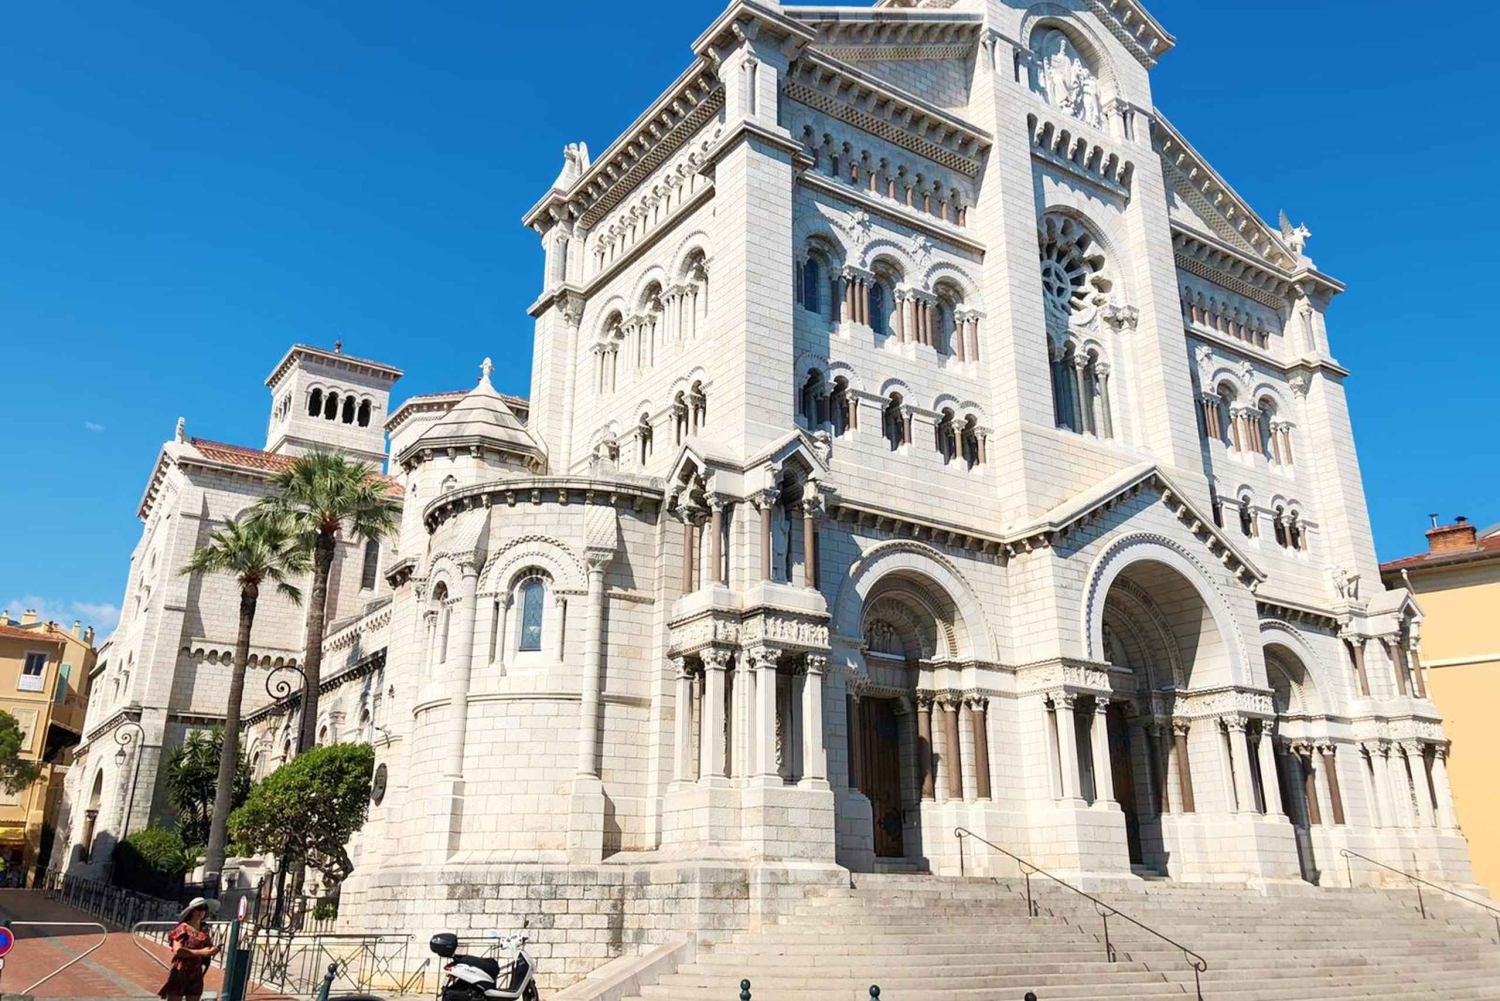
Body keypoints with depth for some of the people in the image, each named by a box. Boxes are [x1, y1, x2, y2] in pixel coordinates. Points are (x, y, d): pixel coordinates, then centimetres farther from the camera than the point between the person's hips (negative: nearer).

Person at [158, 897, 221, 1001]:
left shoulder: (204, 929, 9)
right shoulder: (183, 928, -8)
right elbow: (177, 950, -18)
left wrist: (212, 951, -3)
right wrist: (200, 952, -23)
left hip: (196, 974, 6)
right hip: (180, 972, -6)